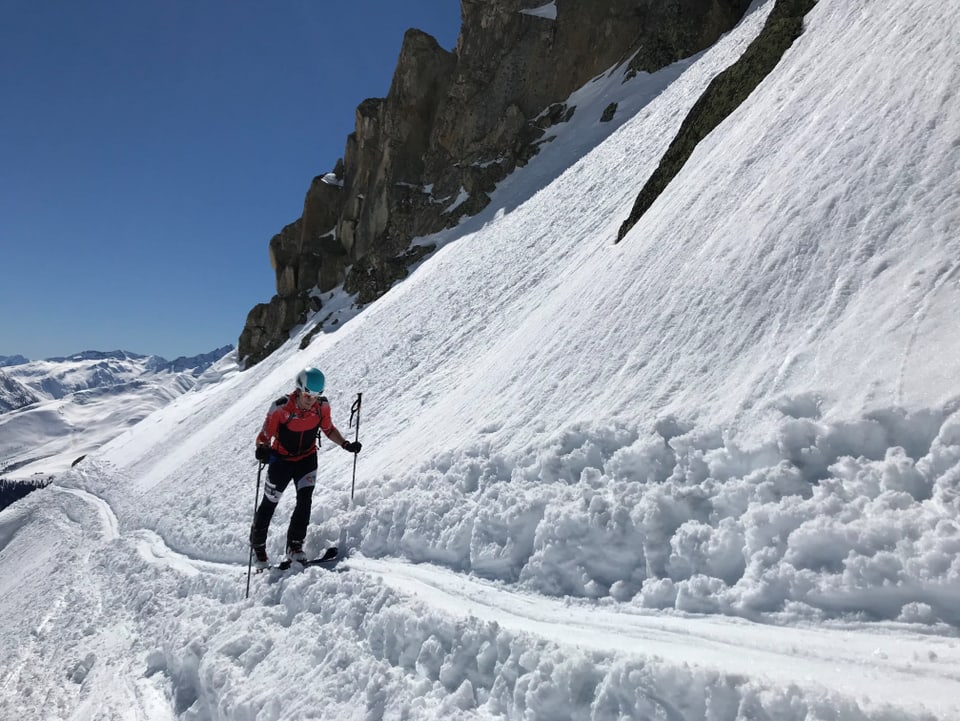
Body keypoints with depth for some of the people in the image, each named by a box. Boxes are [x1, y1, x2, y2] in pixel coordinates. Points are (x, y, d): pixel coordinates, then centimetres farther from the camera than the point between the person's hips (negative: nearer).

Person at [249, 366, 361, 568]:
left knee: (305, 501, -13)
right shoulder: (281, 407, -27)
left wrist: (345, 444, -13)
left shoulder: (322, 406, -16)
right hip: (281, 459, -2)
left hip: (307, 459, 2)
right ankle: (258, 546, 31)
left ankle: (295, 546, 0)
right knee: (269, 504, 10)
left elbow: (328, 429, 1)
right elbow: (265, 435, -20)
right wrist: (263, 449, -42)